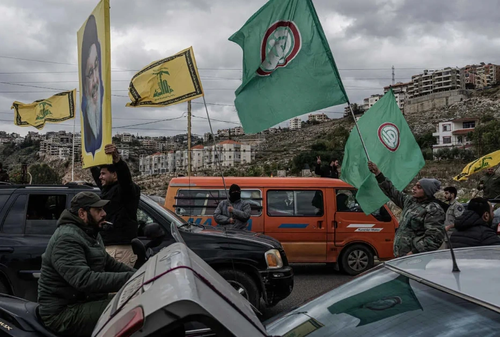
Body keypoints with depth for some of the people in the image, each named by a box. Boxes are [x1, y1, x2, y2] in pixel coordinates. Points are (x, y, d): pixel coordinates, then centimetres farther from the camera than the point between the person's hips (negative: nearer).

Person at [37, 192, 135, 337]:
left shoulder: (91, 234, 14)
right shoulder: (67, 239, -20)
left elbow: (109, 263, 19)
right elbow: (85, 280, -32)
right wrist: (129, 278, -34)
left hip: (86, 302, 10)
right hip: (63, 313, -10)